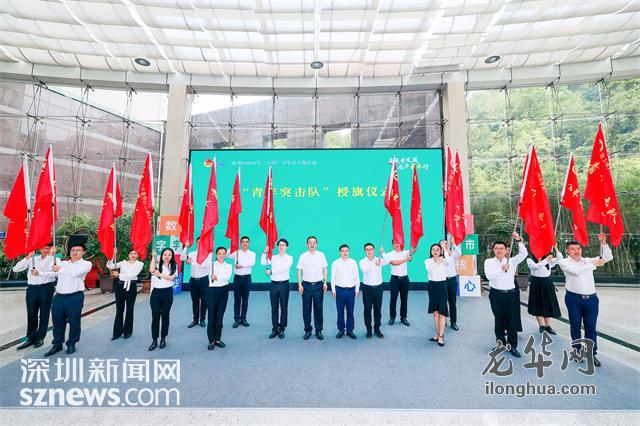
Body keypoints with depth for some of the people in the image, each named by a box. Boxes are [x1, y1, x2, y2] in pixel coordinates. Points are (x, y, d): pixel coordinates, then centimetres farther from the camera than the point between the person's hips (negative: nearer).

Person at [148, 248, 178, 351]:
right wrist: (153, 256, -14)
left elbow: (171, 278, -12)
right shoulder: (157, 264, 3)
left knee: (165, 316, 9)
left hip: (167, 293, 0)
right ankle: (154, 340, 16)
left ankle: (163, 339, 24)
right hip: (156, 292, 1)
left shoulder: (174, 266, 0)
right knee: (155, 316, 4)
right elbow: (151, 270, -19)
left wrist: (159, 274, -17)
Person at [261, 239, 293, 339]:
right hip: (274, 284, 3)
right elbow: (263, 262, -1)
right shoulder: (273, 257, 9)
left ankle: (282, 329, 18)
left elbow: (284, 268, -16)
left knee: (284, 308, 5)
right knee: (274, 308, 9)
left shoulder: (289, 258, -2)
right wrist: (265, 252, -10)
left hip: (284, 284, -3)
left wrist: (271, 272, -15)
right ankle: (275, 329, 20)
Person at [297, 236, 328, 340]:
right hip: (306, 285, 0)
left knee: (318, 309, 7)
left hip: (318, 285, 0)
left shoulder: (321, 255, 2)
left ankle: (319, 330, 21)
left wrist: (325, 282, 1)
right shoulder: (303, 256, 0)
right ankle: (307, 330, 22)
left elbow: (324, 269, 7)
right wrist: (300, 284, -4)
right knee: (306, 309, 7)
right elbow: (299, 271, 2)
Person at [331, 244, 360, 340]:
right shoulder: (335, 263, -2)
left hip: (351, 290, 1)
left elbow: (357, 277, 5)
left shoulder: (353, 262, 1)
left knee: (350, 312, 9)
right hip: (339, 290, 0)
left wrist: (357, 290, 3)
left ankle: (350, 330, 23)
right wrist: (333, 290, -1)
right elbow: (333, 277, 1)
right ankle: (341, 330, 23)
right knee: (340, 311, 8)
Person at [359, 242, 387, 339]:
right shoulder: (362, 261, -6)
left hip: (378, 287, 2)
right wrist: (375, 264, -42)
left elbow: (387, 261, -19)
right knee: (367, 310, 7)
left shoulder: (379, 259, 2)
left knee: (378, 309, 11)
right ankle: (369, 330, 20)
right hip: (367, 288, -2)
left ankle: (377, 329, 25)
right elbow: (365, 270, -27)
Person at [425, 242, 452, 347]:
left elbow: (449, 261, -27)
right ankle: (438, 333, 23)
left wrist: (445, 248, -22)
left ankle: (441, 336, 2)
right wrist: (437, 262, -30)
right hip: (432, 286, 3)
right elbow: (429, 269, -19)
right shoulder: (427, 261, 2)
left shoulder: (444, 260, -3)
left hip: (442, 285, -3)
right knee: (435, 312, 11)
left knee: (442, 311, -4)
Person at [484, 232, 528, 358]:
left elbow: (524, 254, -11)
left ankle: (512, 346, 21)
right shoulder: (489, 262, -2)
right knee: (499, 320, 9)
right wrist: (501, 269, -30)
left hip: (511, 294, 2)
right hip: (496, 294, -1)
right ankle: (501, 345, 24)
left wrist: (519, 240, -20)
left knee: (512, 320, 6)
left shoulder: (512, 261, 4)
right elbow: (489, 276, -17)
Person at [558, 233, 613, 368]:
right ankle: (578, 351, 22)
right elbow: (576, 271, -20)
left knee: (591, 327, 7)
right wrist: (594, 264, -11)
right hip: (574, 298, -3)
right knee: (575, 326, 9)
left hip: (591, 298, 3)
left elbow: (608, 257, 9)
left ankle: (592, 354, 18)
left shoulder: (587, 260, 11)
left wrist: (604, 243, -3)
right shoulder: (564, 262, -3)